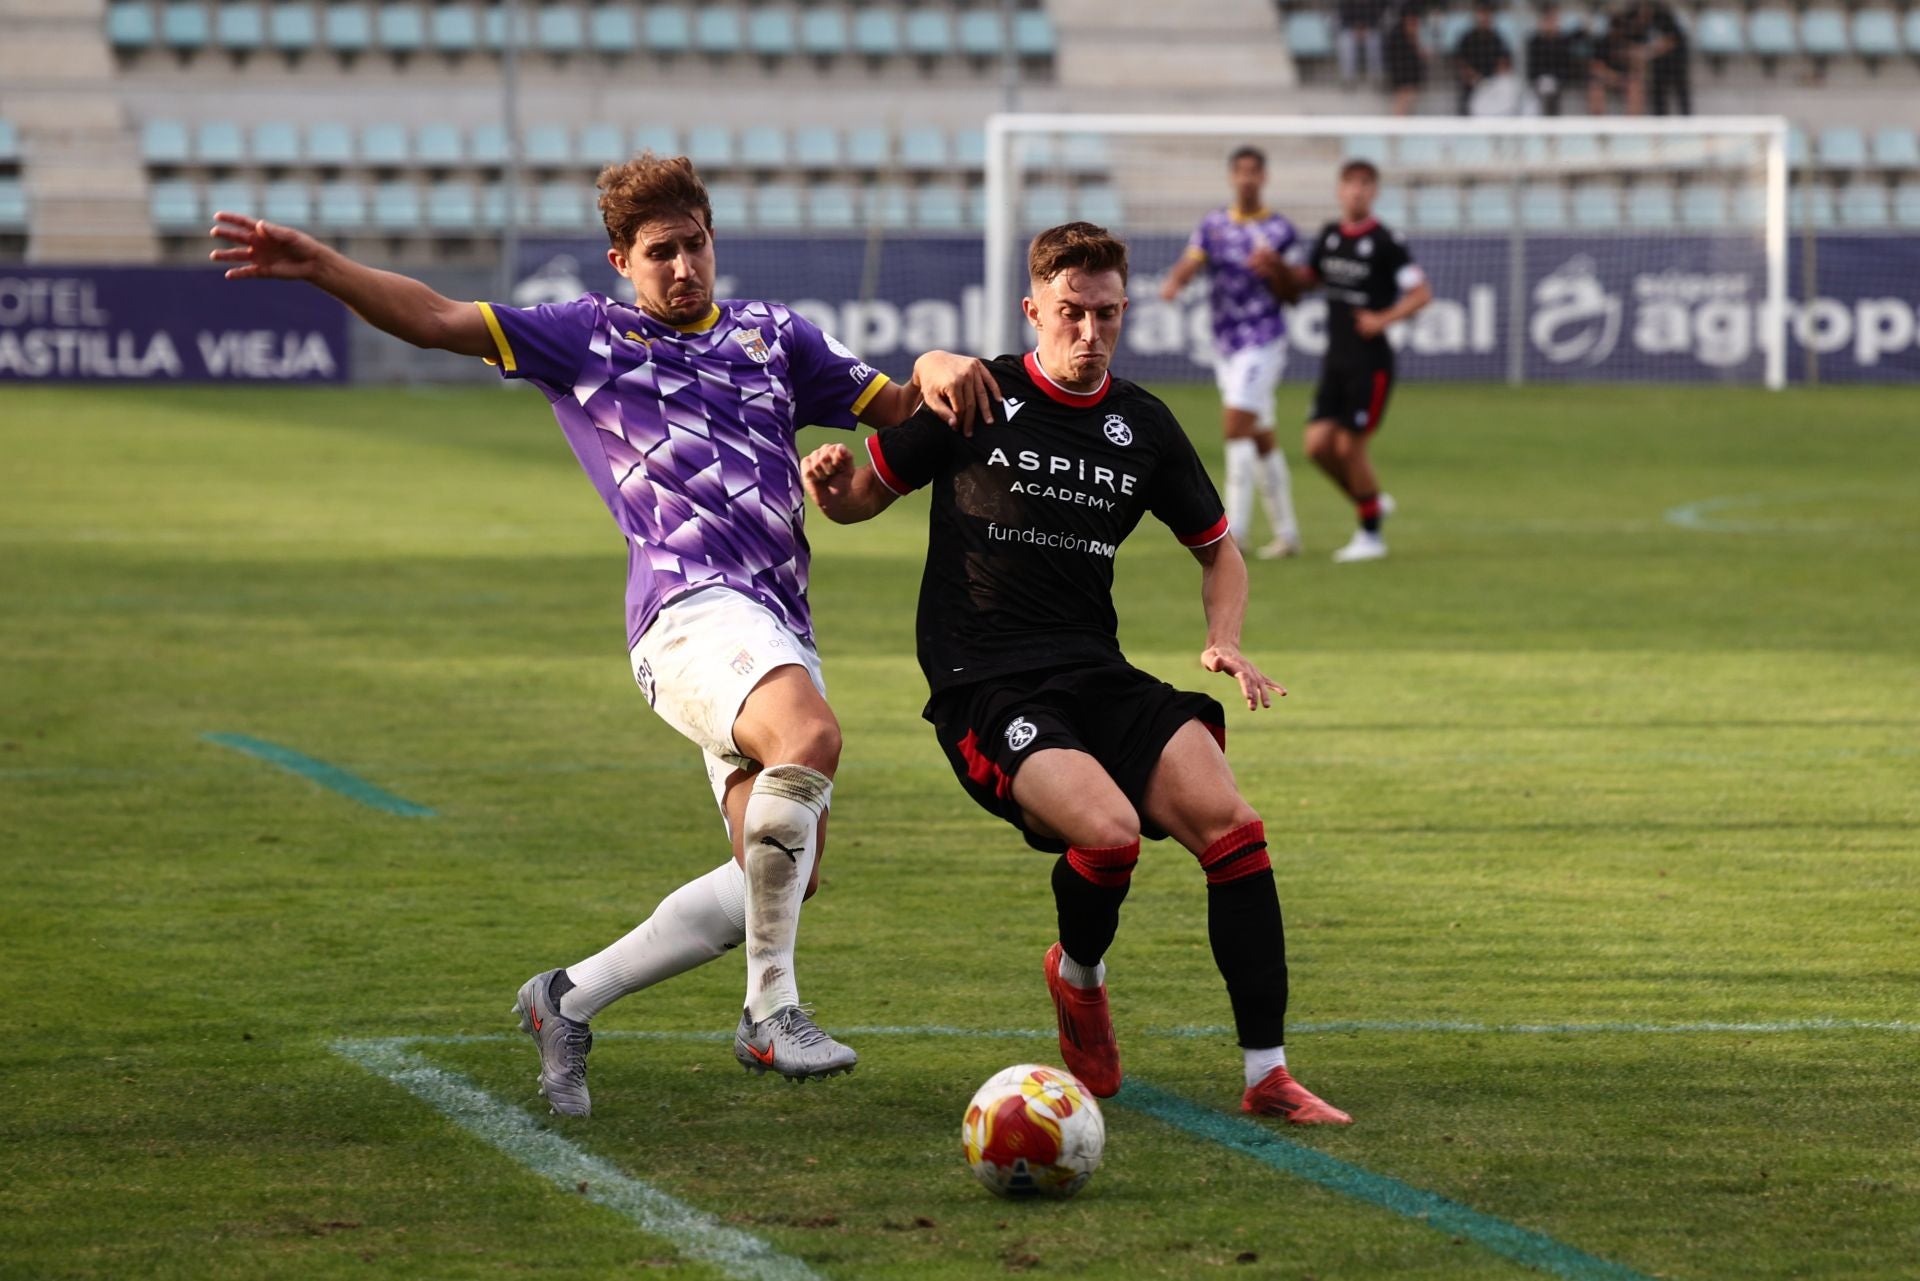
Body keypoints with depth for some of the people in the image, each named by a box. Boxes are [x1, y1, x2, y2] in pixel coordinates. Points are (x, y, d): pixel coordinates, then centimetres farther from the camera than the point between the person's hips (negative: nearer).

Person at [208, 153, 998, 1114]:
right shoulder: (589, 338, 12)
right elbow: (436, 320, 6)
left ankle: (571, 1000, 15)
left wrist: (934, 370, 5)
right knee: (810, 738, -35)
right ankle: (770, 1010, -29)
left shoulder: (772, 337, 24)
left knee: (781, 878, 0)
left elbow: (897, 410, 29)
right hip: (692, 603, -7)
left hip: (779, 628, 7)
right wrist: (317, 266, -6)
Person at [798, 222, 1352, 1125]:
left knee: (1229, 823, -19)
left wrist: (1224, 642, 5)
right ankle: (1078, 977, 6)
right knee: (1108, 829, -30)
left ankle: (1267, 1075, -14)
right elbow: (866, 498, 8)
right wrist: (832, 483, -15)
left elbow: (1216, 547, 24)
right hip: (981, 687, -4)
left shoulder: (1142, 426, 10)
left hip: (1096, 677, 4)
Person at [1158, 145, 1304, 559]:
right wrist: (1174, 282, -26)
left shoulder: (1279, 230, -3)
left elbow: (1292, 294, -2)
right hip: (1225, 344, 5)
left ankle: (1236, 528, -17)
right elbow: (1190, 262, -4)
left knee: (1236, 428, -17)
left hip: (1262, 342, -5)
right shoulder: (1213, 225, 9)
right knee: (1260, 439, 11)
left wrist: (1276, 267, -21)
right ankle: (1286, 532, 19)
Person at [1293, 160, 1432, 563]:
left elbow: (1422, 292, -10)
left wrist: (1384, 319, -20)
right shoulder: (1328, 237, 9)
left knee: (1349, 447, -6)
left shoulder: (1386, 243, -10)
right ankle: (1372, 502, 22)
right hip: (1335, 359, 6)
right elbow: (1309, 278, 24)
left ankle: (1370, 536, 8)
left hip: (1371, 360, -6)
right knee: (1318, 443, -1)